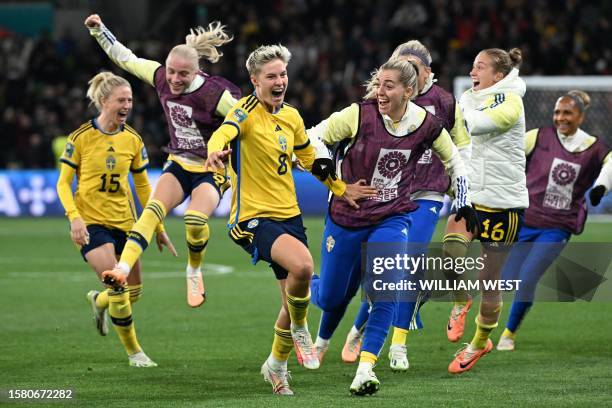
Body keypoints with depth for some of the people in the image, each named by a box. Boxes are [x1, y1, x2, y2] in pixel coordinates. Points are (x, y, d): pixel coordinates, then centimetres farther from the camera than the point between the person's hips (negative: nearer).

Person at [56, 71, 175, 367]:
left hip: (124, 221, 5)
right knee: (118, 289, -15)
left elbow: (143, 186, 13)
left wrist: (158, 227, 11)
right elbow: (64, 183, -5)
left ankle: (98, 301, 41)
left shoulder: (133, 140, 4)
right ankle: (133, 351, 2)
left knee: (134, 292, 7)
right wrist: (74, 217, -20)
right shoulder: (81, 138, -8)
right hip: (91, 222, -5)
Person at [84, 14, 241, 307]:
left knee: (195, 219, -30)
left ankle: (194, 272, -1)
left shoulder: (215, 95, -23)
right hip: (179, 165, 4)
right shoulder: (160, 77, -8)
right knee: (153, 210, -24)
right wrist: (98, 30, 3)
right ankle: (122, 269, -38)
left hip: (211, 171, -4)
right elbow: (124, 57, 6)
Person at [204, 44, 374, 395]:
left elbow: (310, 158, 26)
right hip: (253, 218, -7)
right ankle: (299, 328, -4)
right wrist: (216, 150, -56)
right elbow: (224, 133, -34)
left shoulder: (291, 116, 9)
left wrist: (341, 188, 25)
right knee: (302, 264, -32)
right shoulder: (247, 112, -12)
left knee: (296, 297, 11)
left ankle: (277, 365, 36)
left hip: (289, 215, 7)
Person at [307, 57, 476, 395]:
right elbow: (312, 138, -6)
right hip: (346, 218, -1)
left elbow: (453, 159, 11)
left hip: (392, 219, 1)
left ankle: (365, 368, -21)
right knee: (331, 297, 9)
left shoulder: (426, 124, -9)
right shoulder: (359, 115, -17)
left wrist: (463, 202, 10)